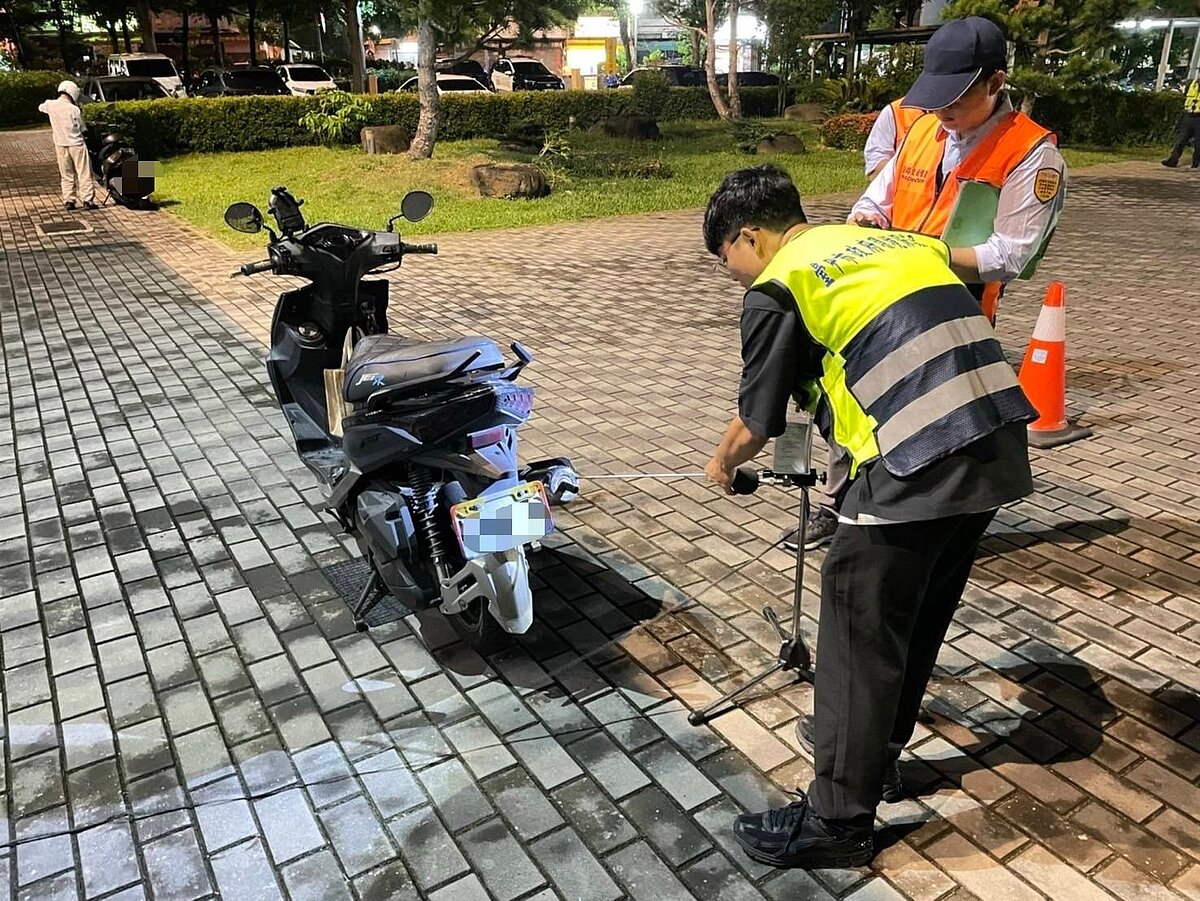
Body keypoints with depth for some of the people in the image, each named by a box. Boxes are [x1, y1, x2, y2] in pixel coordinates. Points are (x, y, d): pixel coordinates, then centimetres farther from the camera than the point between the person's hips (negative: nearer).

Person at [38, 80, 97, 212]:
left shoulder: (50, 105, -1)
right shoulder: (74, 109, -11)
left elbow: (41, 107, 22)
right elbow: (81, 127, -3)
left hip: (60, 145, 4)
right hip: (77, 144, -3)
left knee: (66, 175, 11)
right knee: (84, 174, 2)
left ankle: (69, 201, 10)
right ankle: (87, 200, -1)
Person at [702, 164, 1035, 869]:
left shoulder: (779, 285, 1)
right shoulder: (906, 239, 22)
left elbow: (757, 423, 6)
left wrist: (722, 464, 27)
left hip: (917, 465, -8)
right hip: (1000, 449, 8)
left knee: (859, 633, 5)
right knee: (920, 618, 22)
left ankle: (837, 823, 17)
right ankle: (878, 750, 41)